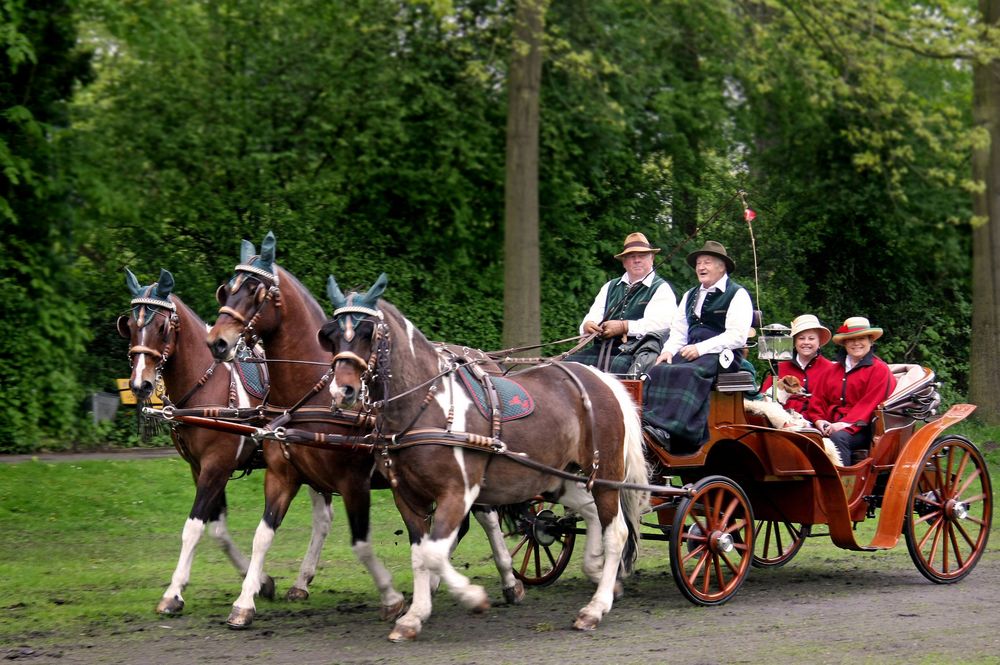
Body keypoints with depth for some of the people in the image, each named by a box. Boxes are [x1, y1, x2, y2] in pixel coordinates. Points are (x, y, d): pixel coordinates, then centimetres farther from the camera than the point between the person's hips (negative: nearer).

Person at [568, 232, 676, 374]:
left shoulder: (661, 289, 8)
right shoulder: (610, 287, 26)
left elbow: (660, 323, -8)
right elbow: (593, 316, 18)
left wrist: (624, 327, -15)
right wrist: (588, 325, -8)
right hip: (601, 347, 5)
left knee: (620, 365, -38)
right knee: (569, 362, -20)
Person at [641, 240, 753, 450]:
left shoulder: (737, 295, 2)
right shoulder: (690, 296, 26)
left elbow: (737, 336, -9)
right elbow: (678, 332, 23)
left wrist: (701, 348, -17)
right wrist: (668, 351, 0)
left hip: (722, 354, -7)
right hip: (691, 352, 7)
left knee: (690, 373, -36)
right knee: (659, 371, -23)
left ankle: (666, 428, -47)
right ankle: (648, 423, -38)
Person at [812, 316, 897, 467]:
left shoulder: (879, 370, 5)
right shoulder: (833, 370, 23)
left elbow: (869, 404, -7)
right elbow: (820, 399, 17)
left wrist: (845, 423, -18)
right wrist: (819, 420, -4)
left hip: (860, 429, -4)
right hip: (832, 427, 4)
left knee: (838, 437, -37)